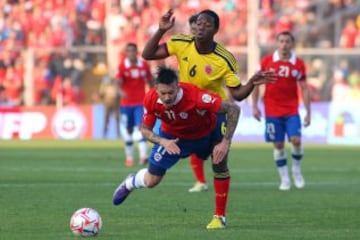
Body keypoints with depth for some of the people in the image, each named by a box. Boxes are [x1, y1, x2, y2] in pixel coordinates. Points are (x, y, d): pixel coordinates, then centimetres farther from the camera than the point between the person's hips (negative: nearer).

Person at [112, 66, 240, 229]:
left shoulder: (196, 96, -43)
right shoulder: (151, 100, -31)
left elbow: (233, 109, -36)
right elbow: (145, 130, -14)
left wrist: (225, 142, -38)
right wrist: (162, 142, -35)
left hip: (206, 135, -1)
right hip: (171, 137, 1)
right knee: (151, 181, 6)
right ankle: (130, 183, 42)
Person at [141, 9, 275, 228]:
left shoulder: (225, 60, -24)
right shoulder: (181, 44, -17)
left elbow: (238, 94, -20)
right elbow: (148, 55, -16)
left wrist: (253, 83, -39)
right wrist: (161, 31, -27)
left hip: (215, 111, -4)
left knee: (219, 165, -7)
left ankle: (219, 216, 3)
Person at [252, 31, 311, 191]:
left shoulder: (298, 64, 0)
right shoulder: (267, 61, -2)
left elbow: (304, 89, 4)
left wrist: (308, 112, 0)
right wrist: (254, 106, -1)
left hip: (291, 110, 0)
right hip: (272, 111, 0)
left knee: (296, 140, -13)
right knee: (278, 145, 1)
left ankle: (296, 169, 13)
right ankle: (284, 179, 12)